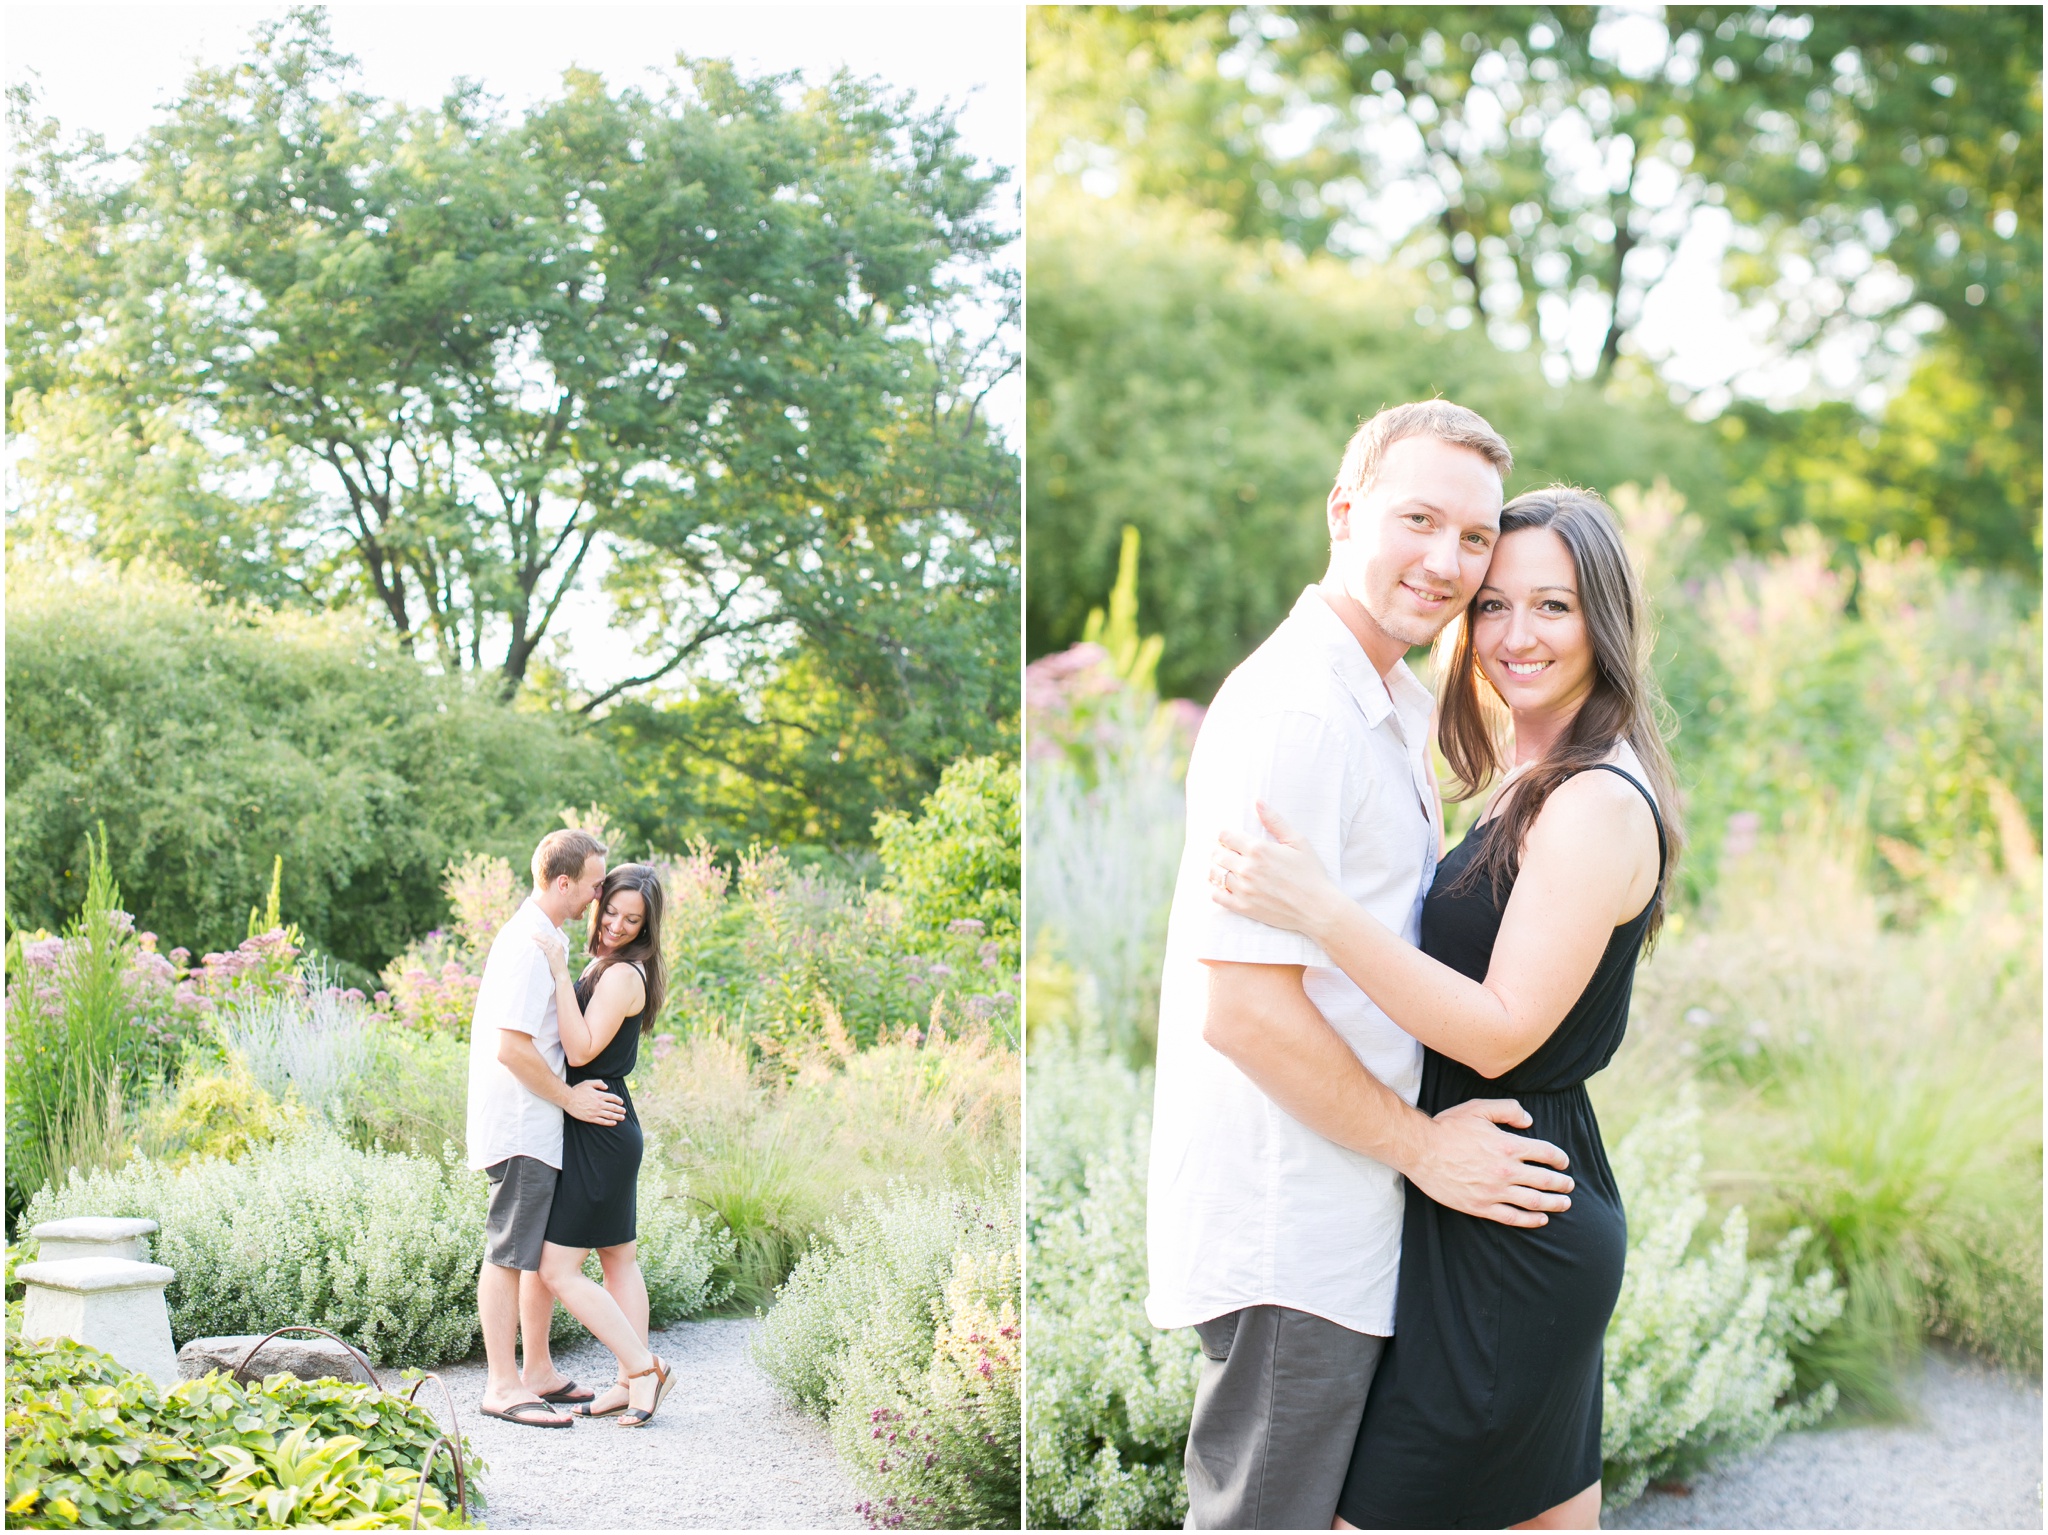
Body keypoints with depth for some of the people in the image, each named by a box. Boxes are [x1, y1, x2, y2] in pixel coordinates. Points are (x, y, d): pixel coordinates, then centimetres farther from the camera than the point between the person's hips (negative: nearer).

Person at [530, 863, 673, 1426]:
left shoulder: (621, 974, -17)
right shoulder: (604, 965, 14)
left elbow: (582, 1050, -24)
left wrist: (561, 973, -25)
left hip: (598, 1133, -10)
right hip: (612, 1131, 11)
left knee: (558, 1270, -8)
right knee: (619, 1262, 13)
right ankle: (628, 1385, 19)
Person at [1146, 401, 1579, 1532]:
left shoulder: (1398, 705, 14)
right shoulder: (1294, 711, -20)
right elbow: (1241, 1006, -24)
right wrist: (1425, 1148, -15)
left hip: (1336, 1214, 10)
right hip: (1285, 1239, -10)